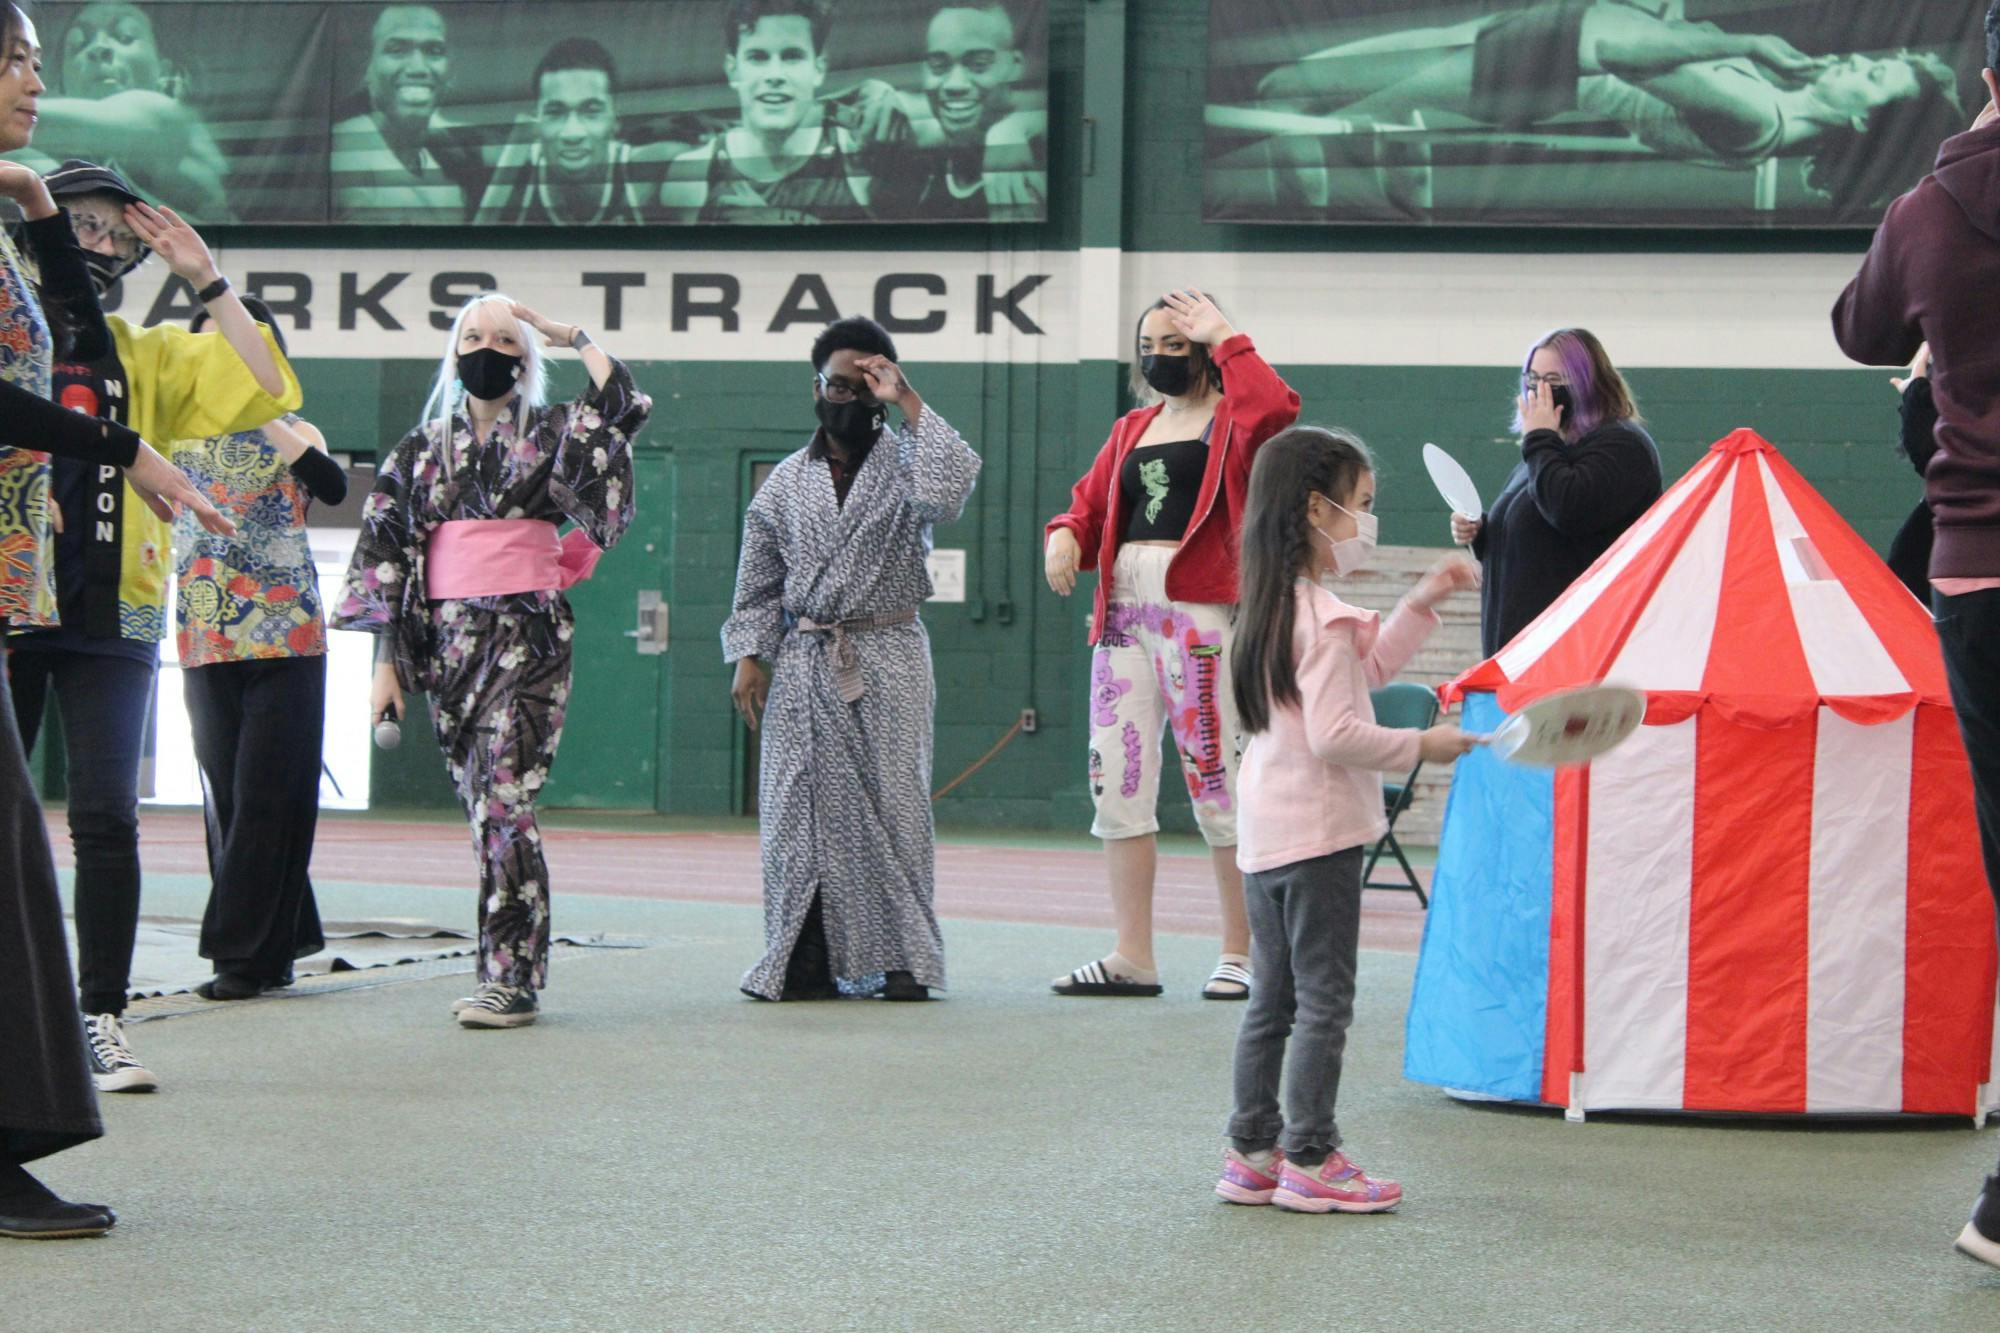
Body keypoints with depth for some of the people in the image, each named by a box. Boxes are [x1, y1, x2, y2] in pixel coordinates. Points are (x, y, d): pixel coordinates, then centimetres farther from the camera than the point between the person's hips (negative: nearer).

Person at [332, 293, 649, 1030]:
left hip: (527, 634, -4)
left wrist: (572, 335, -2)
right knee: (482, 804, 6)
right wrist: (387, 659, 5)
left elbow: (623, 404, -15)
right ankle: (505, 974, 10)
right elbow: (386, 552, 11)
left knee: (504, 800, -14)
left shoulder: (551, 432, 5)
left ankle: (511, 977, -14)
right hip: (447, 638, 4)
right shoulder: (422, 447, 13)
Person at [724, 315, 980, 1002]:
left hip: (888, 661, -2)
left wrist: (908, 404, -14)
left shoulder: (906, 463, 5)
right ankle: (807, 962, 2)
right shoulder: (788, 481, 14)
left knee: (891, 801, -4)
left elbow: (951, 487, -20)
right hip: (804, 663, 3)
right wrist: (748, 657, 4)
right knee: (800, 807, -2)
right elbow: (759, 581, 15)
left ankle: (898, 958, 1)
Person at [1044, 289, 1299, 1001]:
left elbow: (1273, 410, -22)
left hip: (1201, 614, -7)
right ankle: (1132, 957, 11)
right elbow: (1090, 501, 20)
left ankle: (1240, 953, 4)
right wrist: (1066, 535, -2)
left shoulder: (1230, 422, 0)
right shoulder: (1132, 430, 21)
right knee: (1117, 782, 5)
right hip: (1124, 613, 7)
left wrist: (1226, 340, -12)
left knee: (1218, 783, -4)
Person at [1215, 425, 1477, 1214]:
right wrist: (1420, 747, -14)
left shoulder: (1272, 607, 14)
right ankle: (1309, 1162, -1)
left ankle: (1251, 1154, 17)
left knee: (1273, 999, 14)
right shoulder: (1325, 618, -16)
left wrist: (1423, 603, 21)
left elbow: (1370, 668, 25)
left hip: (1265, 826, 10)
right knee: (1323, 1000, -3)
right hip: (1318, 828, -10)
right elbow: (1333, 732, -23)